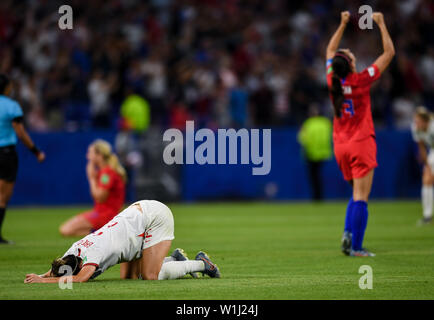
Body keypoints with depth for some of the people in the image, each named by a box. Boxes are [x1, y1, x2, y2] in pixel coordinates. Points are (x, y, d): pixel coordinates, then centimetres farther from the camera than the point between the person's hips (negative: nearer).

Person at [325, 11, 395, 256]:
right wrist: (381, 24, 1)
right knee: (361, 197, -6)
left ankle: (348, 232, 0)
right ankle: (356, 247, -10)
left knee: (358, 194, 19)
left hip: (340, 145, 6)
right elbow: (389, 53, -7)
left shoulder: (332, 80, 0)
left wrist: (343, 24, 23)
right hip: (361, 144, -6)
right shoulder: (361, 80, -14)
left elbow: (331, 50, 19)